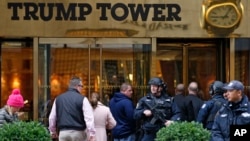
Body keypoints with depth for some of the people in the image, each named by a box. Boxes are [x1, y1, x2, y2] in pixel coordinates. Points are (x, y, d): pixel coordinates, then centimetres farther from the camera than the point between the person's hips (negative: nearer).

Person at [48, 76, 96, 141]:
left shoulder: (58, 99, 9)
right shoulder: (82, 99, -6)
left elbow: (52, 117, 15)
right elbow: (89, 118, -13)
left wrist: (53, 131, 29)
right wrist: (91, 135, -11)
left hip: (63, 133, 3)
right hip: (78, 133, -3)